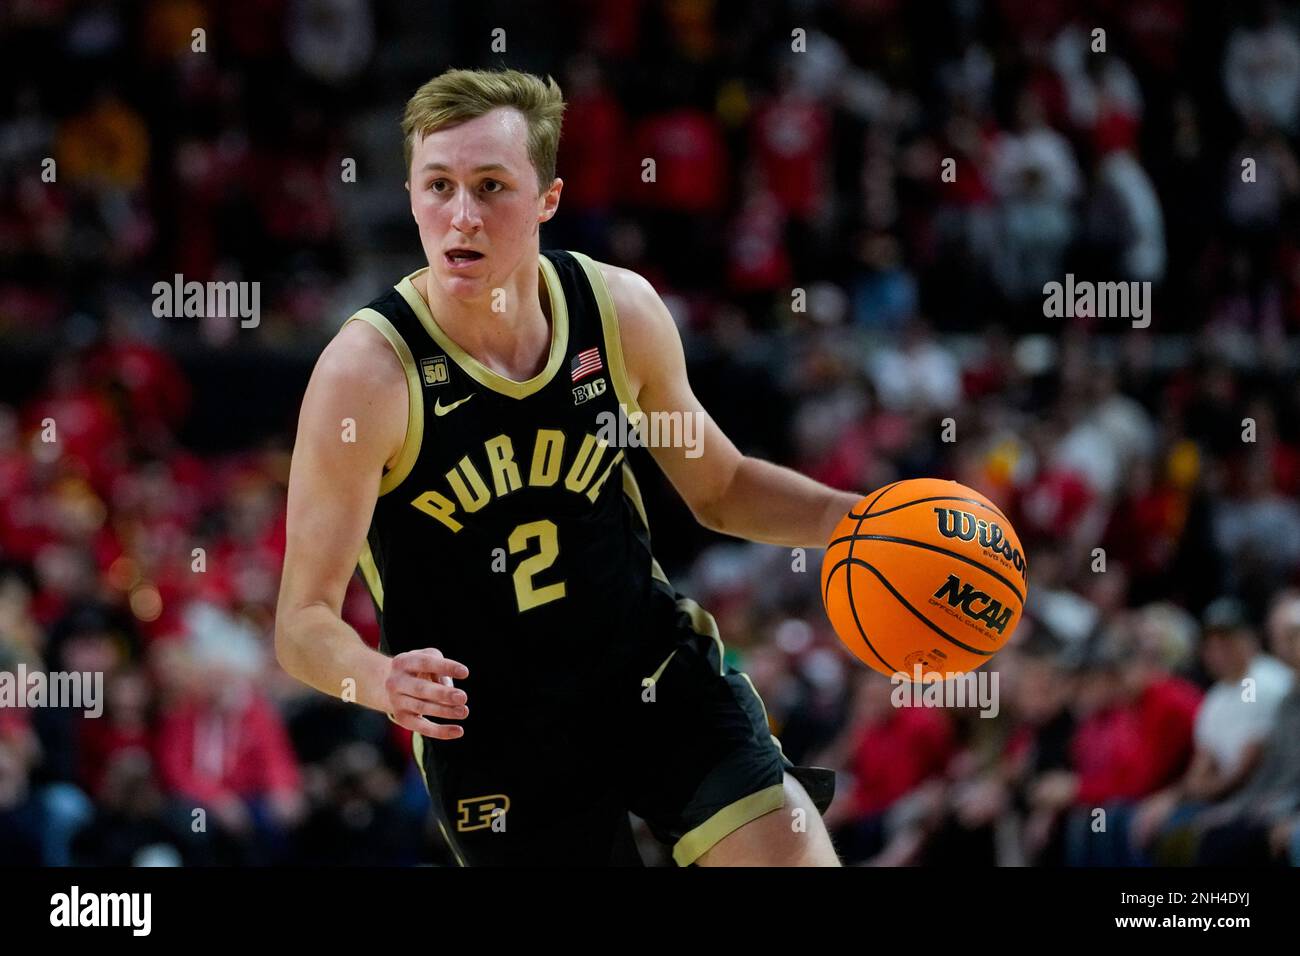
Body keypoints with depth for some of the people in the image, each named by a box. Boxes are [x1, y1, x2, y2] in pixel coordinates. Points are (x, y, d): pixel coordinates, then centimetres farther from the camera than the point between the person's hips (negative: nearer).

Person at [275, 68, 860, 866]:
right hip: (490, 733, -3)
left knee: (793, 856, -16)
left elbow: (721, 487, 12)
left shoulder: (620, 309, -6)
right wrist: (378, 680, -40)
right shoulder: (368, 373, -19)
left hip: (656, 671, 3)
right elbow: (304, 622, -18)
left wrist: (850, 515, -7)